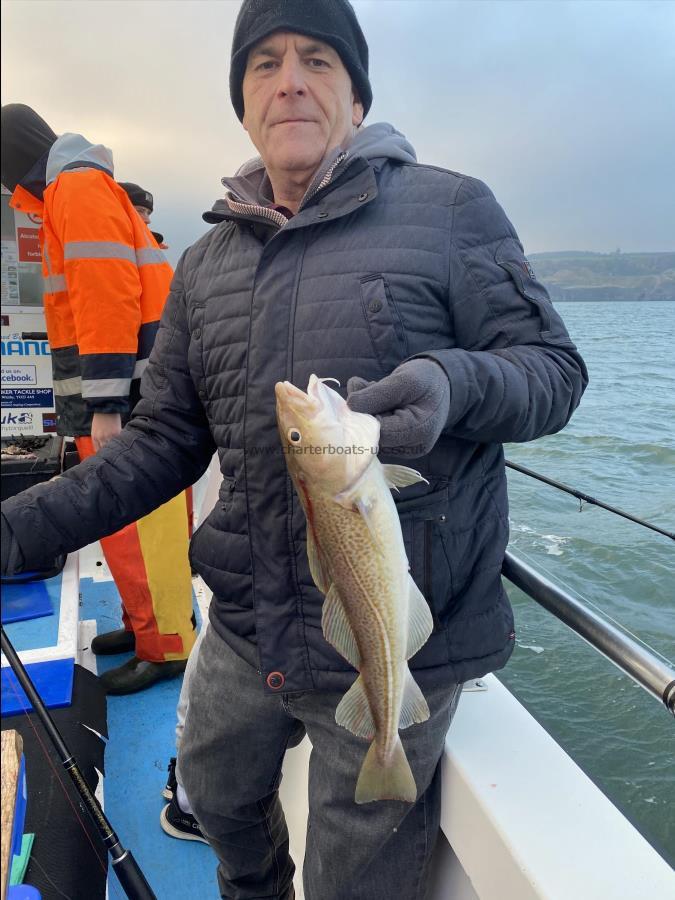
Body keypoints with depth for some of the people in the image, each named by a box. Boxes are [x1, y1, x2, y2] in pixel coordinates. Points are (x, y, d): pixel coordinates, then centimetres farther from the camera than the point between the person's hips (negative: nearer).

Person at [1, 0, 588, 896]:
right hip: (247, 629, 6)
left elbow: (555, 370, -8)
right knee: (216, 794, 30)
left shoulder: (449, 208, -7)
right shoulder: (205, 264, 7)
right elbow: (166, 441, 6)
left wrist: (456, 384, -30)